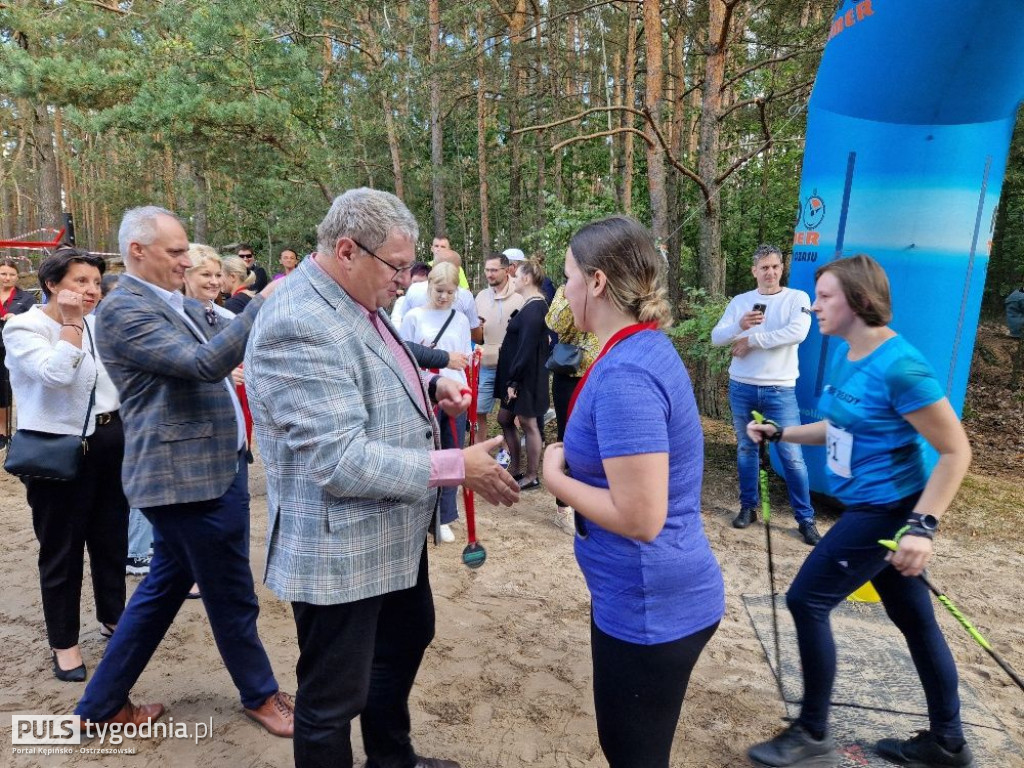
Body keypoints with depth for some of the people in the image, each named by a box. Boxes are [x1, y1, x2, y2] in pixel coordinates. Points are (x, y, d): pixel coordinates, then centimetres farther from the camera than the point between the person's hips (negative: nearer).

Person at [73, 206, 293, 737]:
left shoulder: (183, 307, 13)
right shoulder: (123, 309, -15)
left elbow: (217, 356, 23)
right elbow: (205, 363, -27)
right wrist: (264, 303, -23)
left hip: (213, 466, 9)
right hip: (187, 475, -9)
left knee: (164, 587, 20)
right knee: (233, 596, 7)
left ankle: (103, 703, 36)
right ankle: (260, 694, 29)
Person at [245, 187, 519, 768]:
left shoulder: (357, 304, 5)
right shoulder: (300, 325, -26)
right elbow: (341, 462, -31)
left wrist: (429, 388, 2)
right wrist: (458, 468, -26)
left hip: (393, 530, 11)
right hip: (340, 548, -11)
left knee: (409, 636, 28)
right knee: (335, 696, 9)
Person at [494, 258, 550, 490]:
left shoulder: (535, 308, -18)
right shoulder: (530, 306, 12)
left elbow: (527, 347, -23)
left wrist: (514, 380, -21)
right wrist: (511, 378, 13)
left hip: (527, 376, -10)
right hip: (516, 374, 10)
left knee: (528, 423, 1)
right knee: (504, 418, 15)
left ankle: (531, 477, 14)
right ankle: (515, 469, 26)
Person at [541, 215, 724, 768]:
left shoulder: (625, 374, -27)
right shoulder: (646, 347, 5)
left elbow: (640, 518, -29)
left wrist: (556, 478, -16)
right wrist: (571, 456, 3)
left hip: (649, 606, -9)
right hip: (652, 595, 9)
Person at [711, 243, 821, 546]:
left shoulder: (797, 298, -1)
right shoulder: (740, 302, 7)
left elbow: (797, 332, -20)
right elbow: (716, 338, 0)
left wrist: (751, 340, -14)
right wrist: (739, 325, -21)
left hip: (780, 389, -3)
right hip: (741, 387, 3)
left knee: (791, 455, -1)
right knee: (745, 449, 13)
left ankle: (805, 519, 11)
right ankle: (748, 507, 27)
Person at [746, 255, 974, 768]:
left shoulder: (899, 367, -24)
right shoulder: (844, 355, 4)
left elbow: (956, 451, -20)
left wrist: (922, 525, -25)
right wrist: (779, 434, 8)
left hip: (887, 511, -9)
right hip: (867, 507, 9)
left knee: (806, 600, -4)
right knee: (913, 619, 18)